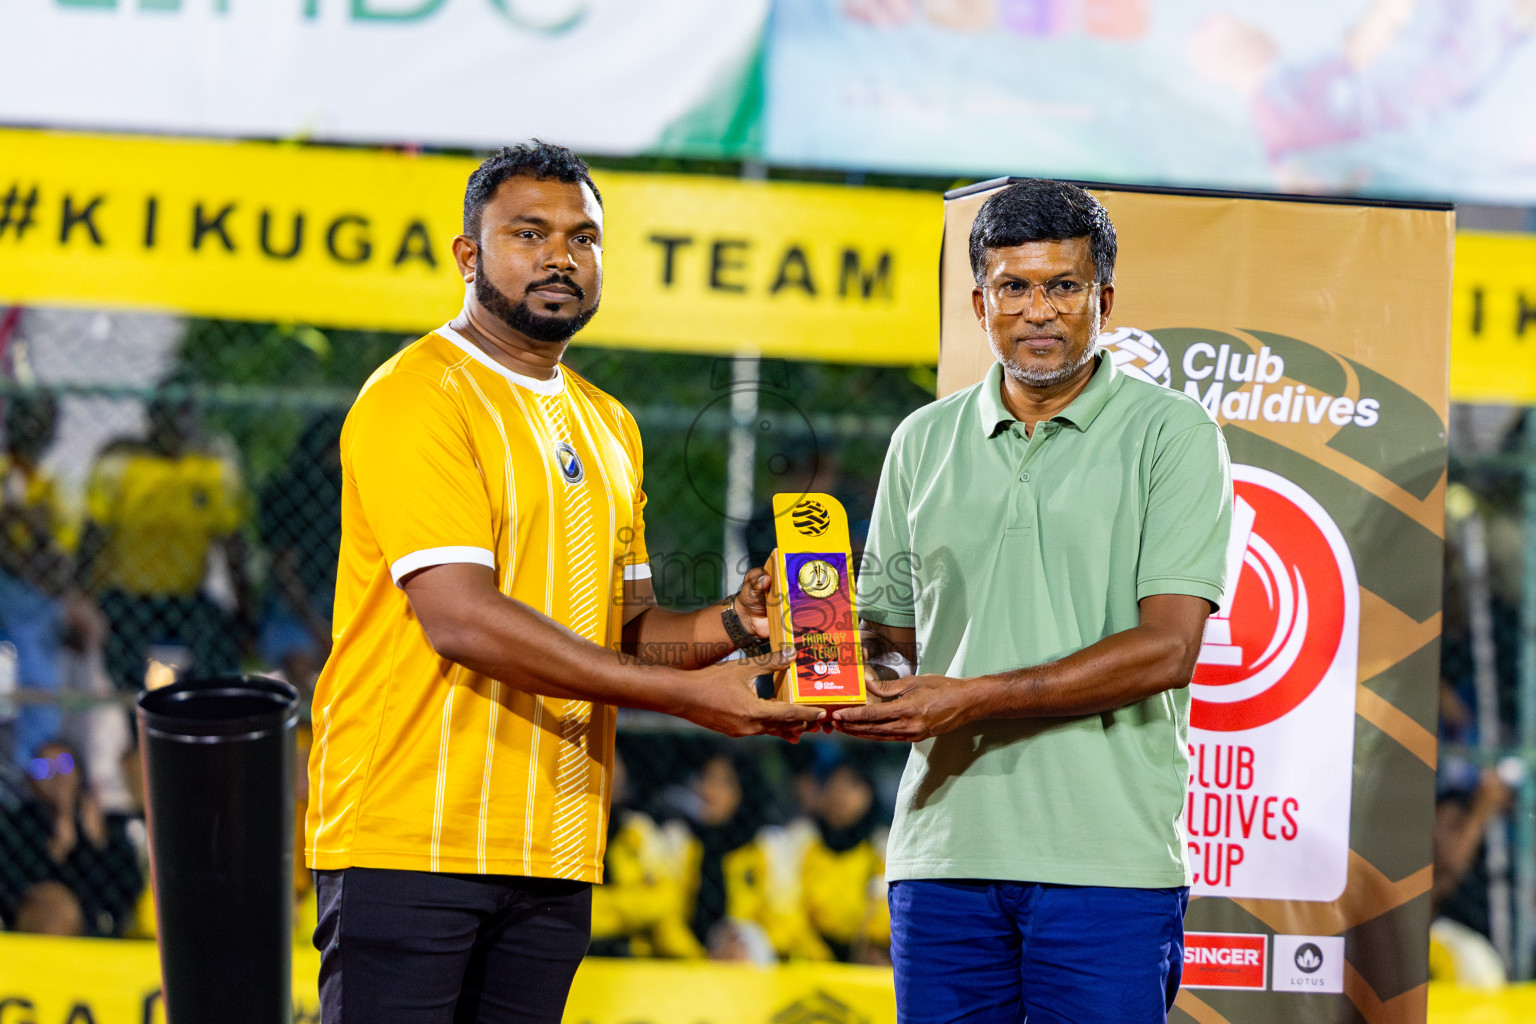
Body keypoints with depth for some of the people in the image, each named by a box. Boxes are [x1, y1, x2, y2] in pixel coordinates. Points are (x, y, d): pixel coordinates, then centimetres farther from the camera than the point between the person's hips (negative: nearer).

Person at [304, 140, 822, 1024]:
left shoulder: (608, 426, 19)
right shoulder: (415, 398, -8)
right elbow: (462, 619, -19)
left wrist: (731, 626, -2)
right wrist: (685, 694, -20)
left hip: (554, 848, 7)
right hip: (410, 839, -7)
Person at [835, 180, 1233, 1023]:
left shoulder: (1172, 433, 0)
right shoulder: (924, 441, 15)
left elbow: (1166, 650, -9)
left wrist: (975, 699, -15)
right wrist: (872, 684, -6)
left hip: (1108, 856, -4)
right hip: (944, 849, 4)